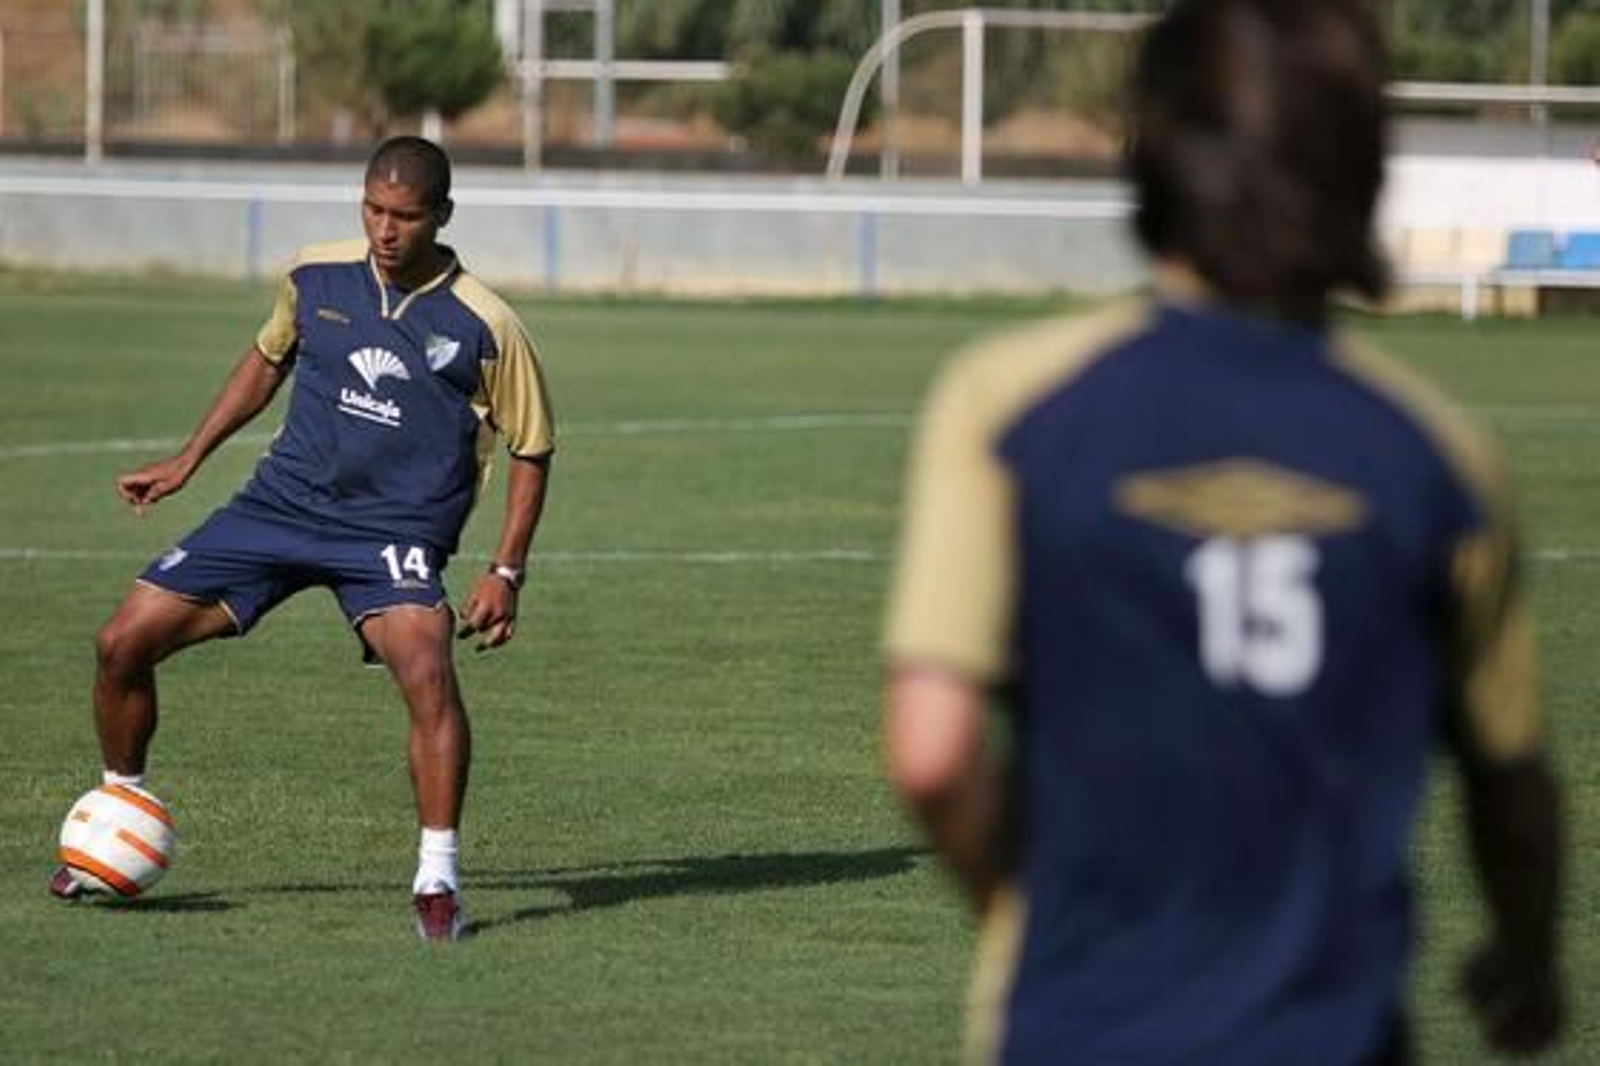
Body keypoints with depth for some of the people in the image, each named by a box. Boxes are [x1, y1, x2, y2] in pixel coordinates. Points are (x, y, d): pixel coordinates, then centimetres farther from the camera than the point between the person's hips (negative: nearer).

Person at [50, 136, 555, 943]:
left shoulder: (484, 326, -10)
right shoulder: (316, 278, 1)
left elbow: (531, 451, 0)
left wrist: (505, 573, -7)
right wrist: (187, 460, 18)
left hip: (394, 531, -4)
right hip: (280, 504, 4)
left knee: (426, 670, -33)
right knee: (123, 642, -2)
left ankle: (437, 882, -21)